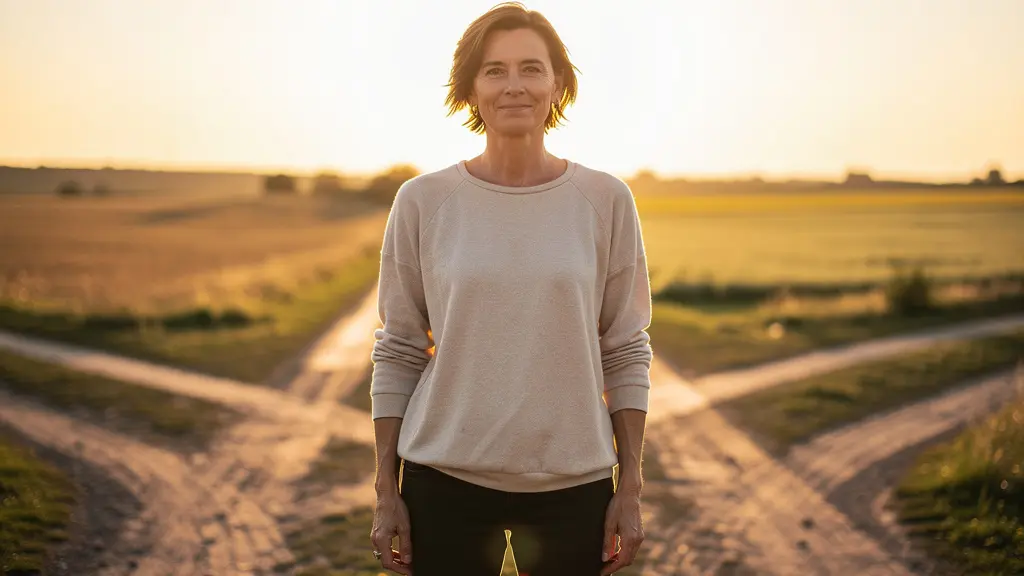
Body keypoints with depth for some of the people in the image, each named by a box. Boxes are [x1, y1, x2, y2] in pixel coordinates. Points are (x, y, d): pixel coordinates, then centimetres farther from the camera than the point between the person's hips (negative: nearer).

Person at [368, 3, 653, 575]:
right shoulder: (423, 200, -1)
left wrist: (631, 489, 0)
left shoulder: (606, 200, 0)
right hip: (445, 479, 0)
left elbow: (627, 352, 2)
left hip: (573, 481, 0)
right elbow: (399, 352, 3)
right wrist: (387, 493, 2)